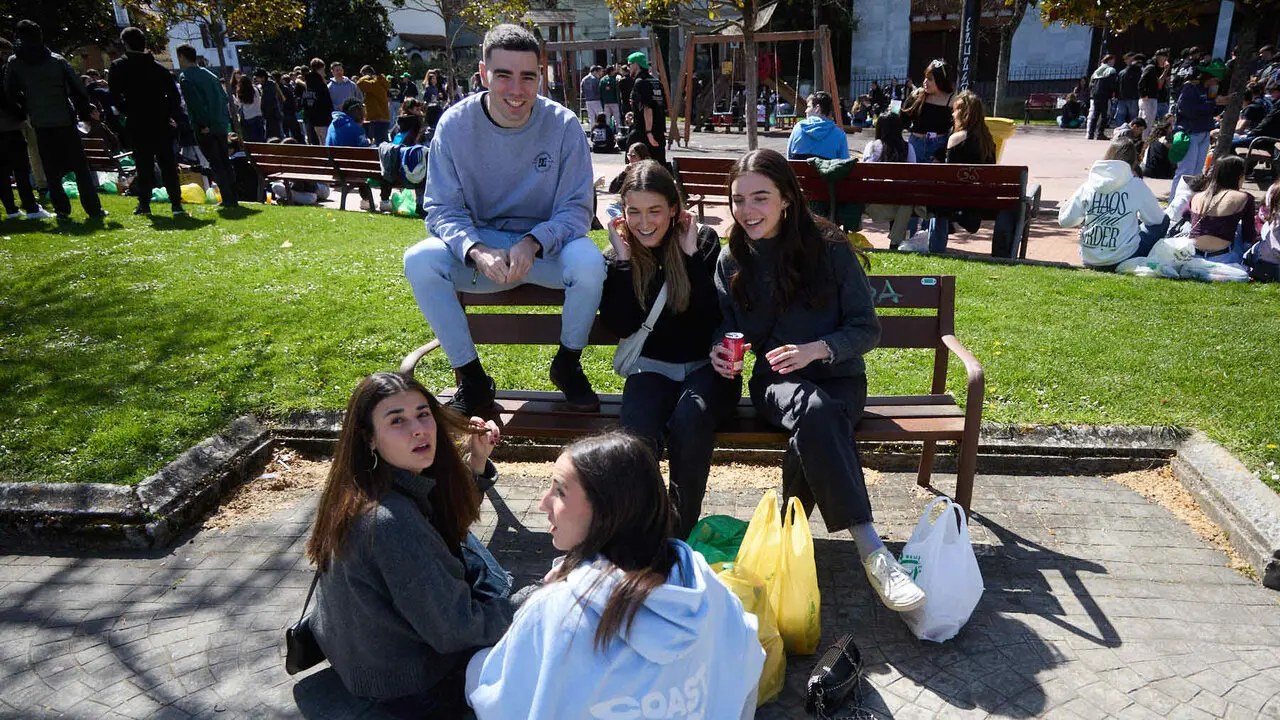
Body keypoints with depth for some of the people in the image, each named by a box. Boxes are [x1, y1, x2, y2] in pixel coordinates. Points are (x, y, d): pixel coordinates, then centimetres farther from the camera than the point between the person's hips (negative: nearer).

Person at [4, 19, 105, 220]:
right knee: (80, 168, 3)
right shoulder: (57, 60, -2)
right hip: (65, 120, -1)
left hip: (40, 124, 1)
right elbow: (78, 88, -6)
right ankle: (94, 210, -1)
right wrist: (84, 112, 6)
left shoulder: (14, 63, 2)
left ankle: (62, 210, 7)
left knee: (51, 170, 10)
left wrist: (29, 108, 21)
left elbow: (11, 93, 6)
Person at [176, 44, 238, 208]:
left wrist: (202, 124, -18)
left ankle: (228, 200, -5)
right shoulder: (209, 74, 16)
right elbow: (224, 97, 14)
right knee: (225, 161, 12)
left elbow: (196, 102, -19)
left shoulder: (185, 77, -7)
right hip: (221, 125, 7)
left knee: (216, 164, -4)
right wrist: (226, 119, 14)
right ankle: (233, 198, 14)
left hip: (205, 129, -7)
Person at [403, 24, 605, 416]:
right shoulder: (454, 124, -9)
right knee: (419, 260, -27)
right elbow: (443, 210, -9)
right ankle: (471, 376, -10)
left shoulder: (563, 124, -10)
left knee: (588, 262, -33)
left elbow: (575, 208, -10)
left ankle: (567, 365, -3)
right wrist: (477, 252, -30)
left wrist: (532, 243, -30)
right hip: (478, 245, 1)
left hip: (546, 245, -1)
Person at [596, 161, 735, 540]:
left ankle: (682, 528, -15)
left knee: (689, 419, -33)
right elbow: (621, 326, -8)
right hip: (652, 369, 1)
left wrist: (692, 255, -14)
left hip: (704, 367, -1)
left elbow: (716, 315, -11)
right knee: (636, 427, -32)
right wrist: (623, 260, -10)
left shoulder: (704, 240, 1)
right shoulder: (616, 256, 5)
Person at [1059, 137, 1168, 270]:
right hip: (1122, 259, -5)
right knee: (1164, 222, 17)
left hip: (1089, 260, 5)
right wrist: (1139, 214, 24)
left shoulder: (1088, 184, -2)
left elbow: (1064, 220, 1)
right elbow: (1156, 218, 3)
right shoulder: (1135, 184, -9)